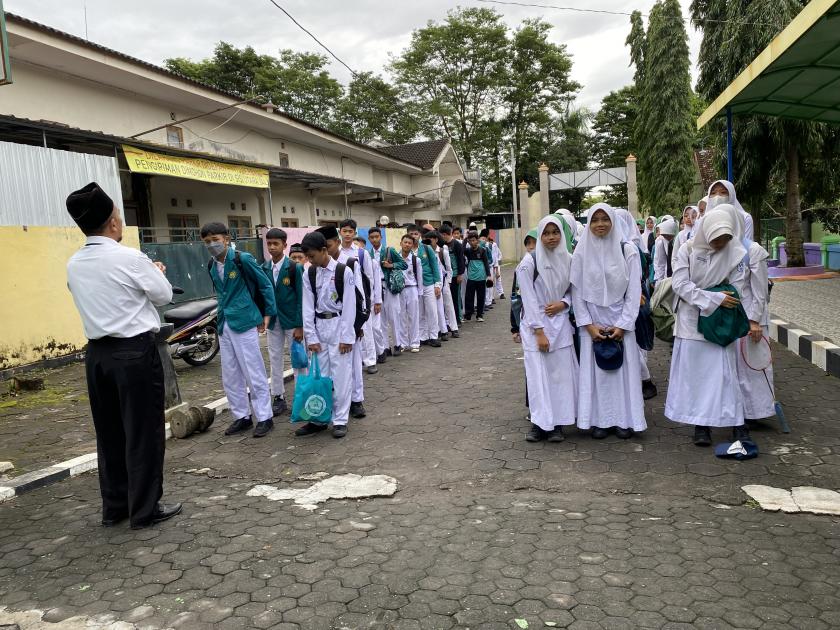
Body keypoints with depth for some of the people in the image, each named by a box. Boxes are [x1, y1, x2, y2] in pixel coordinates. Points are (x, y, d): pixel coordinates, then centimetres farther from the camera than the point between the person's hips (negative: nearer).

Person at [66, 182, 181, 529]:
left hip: (97, 353, 7)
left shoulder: (74, 265, 6)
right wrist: (157, 272, 17)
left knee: (109, 432, 15)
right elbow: (164, 295, -2)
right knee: (143, 432, 3)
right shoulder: (130, 258, -14)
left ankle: (114, 506, 26)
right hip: (135, 352, -7)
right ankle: (145, 508, 12)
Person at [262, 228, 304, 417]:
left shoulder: (295, 267, -9)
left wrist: (300, 326, -13)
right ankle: (279, 398, 19)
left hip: (292, 320, -4)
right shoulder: (264, 268, 3)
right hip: (273, 321, 4)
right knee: (275, 359, 9)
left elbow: (301, 297, -10)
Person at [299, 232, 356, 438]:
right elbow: (308, 307, 2)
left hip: (339, 326, -4)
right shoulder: (309, 274, 2)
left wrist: (346, 336, -11)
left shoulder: (344, 271, -10)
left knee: (340, 375, 0)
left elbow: (349, 306, -9)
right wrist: (311, 337, -3)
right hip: (319, 327, 4)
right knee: (319, 375, 8)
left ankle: (340, 420, 9)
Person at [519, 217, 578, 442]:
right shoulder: (529, 262, -9)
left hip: (560, 323, 3)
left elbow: (573, 290, 15)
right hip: (536, 325, -3)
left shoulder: (568, 260, 4)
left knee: (561, 373, 1)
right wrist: (539, 332, -13)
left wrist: (563, 303, -8)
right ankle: (539, 423, 8)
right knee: (538, 374, -3)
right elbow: (529, 299, -10)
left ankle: (557, 423, 11)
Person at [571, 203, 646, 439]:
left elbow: (634, 291, -4)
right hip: (592, 321, 1)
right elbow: (577, 292, 0)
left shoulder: (628, 250, -4)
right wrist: (588, 324, -7)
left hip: (620, 320, 0)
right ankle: (599, 419, 11)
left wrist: (622, 325, -9)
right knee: (595, 369, 3)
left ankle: (624, 419, 13)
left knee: (623, 368, 3)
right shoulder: (581, 253, -2)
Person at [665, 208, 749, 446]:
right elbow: (679, 284, -13)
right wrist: (714, 298, -18)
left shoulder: (736, 253, -4)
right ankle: (701, 424, 13)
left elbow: (737, 290, -2)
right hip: (691, 320, 0)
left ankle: (737, 422, 10)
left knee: (725, 370, 0)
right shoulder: (688, 250, -6)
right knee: (695, 371, 3)